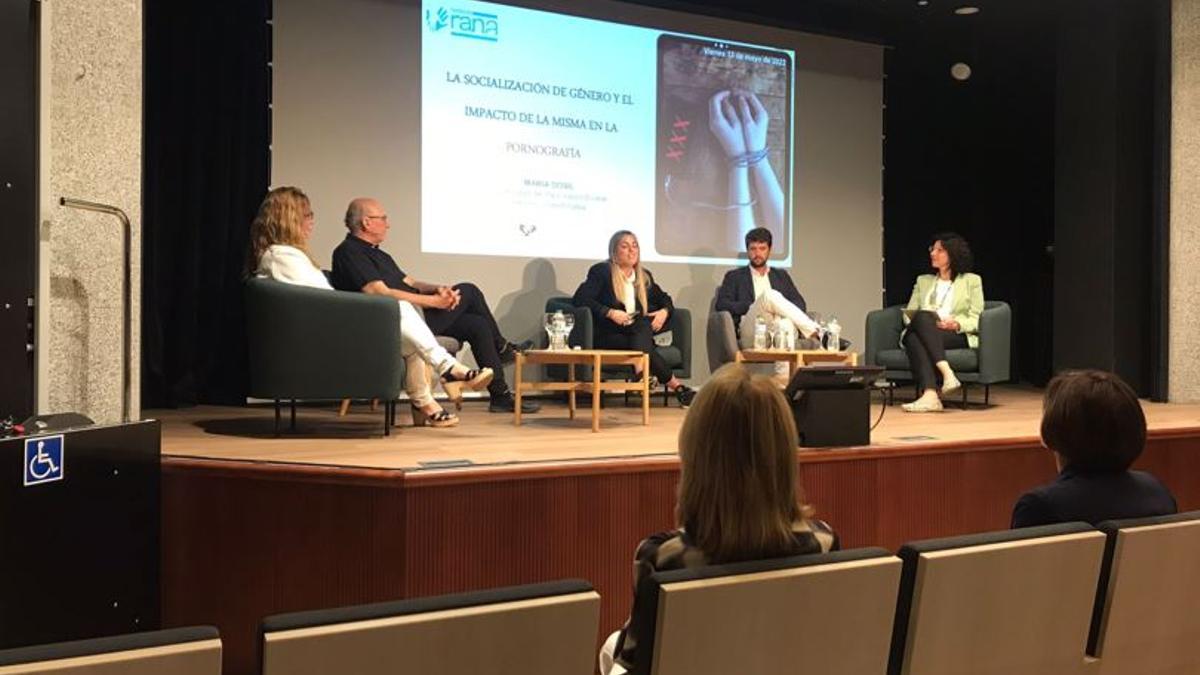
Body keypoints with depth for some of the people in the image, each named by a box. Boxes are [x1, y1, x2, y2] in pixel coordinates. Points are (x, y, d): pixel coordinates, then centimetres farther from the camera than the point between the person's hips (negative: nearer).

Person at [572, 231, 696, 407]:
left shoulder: (644, 276, 19)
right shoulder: (601, 271, 3)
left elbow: (664, 299, 27)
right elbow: (580, 298, -8)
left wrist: (664, 311, 1)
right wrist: (610, 313, -19)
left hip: (640, 330, 4)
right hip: (610, 334, -4)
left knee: (642, 325, -33)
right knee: (643, 344, -32)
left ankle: (641, 369, -49)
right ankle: (676, 386, -29)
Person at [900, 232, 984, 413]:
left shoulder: (972, 281, 18)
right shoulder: (923, 281, 29)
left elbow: (975, 319, 7)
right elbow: (909, 312, 21)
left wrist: (957, 324, -15)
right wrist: (913, 320, -4)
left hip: (958, 336, -3)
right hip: (921, 332, 3)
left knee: (923, 318, -36)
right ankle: (930, 395, -54)